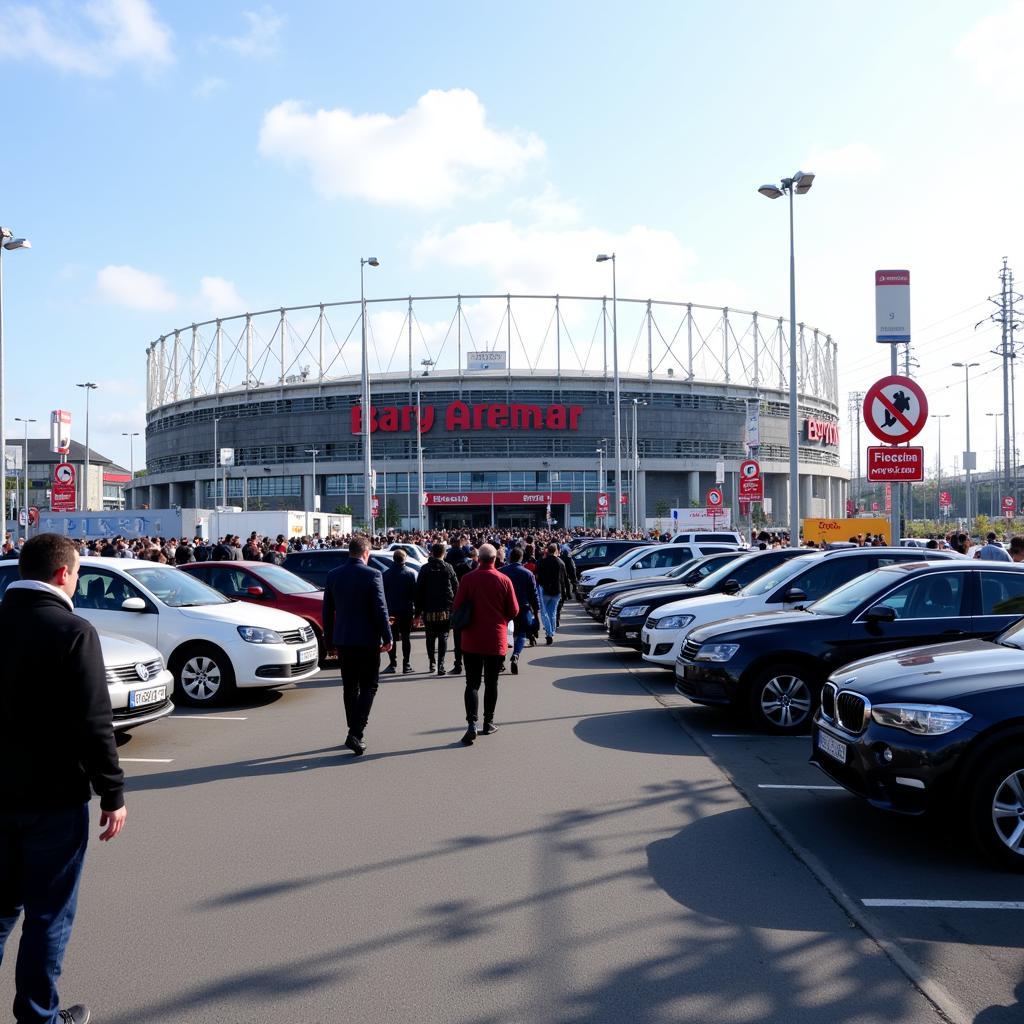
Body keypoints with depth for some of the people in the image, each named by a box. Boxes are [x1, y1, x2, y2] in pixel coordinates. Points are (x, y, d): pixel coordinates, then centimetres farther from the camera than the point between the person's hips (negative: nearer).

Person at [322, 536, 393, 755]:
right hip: (367, 639, -5)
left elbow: (328, 610, 9)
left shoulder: (333, 575, 3)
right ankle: (355, 733, -9)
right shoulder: (372, 575, -11)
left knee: (349, 688, 15)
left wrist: (329, 638, 18)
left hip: (342, 640, 5)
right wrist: (387, 638, -4)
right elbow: (380, 610, -12)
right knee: (368, 687, 4)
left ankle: (354, 732, 23)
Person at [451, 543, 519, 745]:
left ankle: (472, 724, -11)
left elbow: (456, 607, -5)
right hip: (496, 639, 1)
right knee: (491, 682, 13)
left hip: (471, 639, 0)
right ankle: (488, 723, 20)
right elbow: (514, 611, -2)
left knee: (472, 683, 3)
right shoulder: (504, 580, -7)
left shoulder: (467, 579, -8)